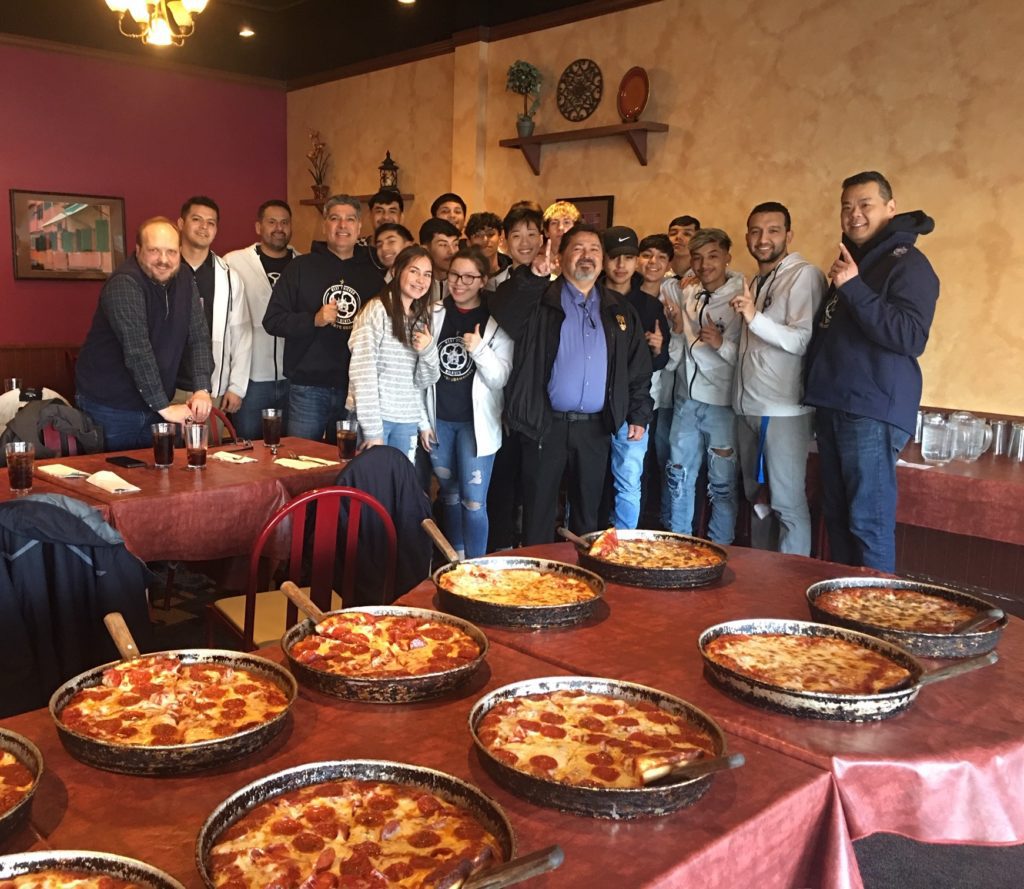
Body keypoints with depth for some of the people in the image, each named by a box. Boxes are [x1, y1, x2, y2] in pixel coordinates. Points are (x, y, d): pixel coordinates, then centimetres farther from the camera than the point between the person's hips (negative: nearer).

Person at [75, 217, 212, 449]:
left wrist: (202, 389, -15)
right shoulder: (123, 284, -19)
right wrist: (163, 406, -25)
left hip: (153, 406, 6)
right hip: (108, 408, -6)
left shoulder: (185, 281, 2)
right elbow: (138, 350, -25)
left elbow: (199, 337, -1)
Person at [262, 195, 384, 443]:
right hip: (308, 387, -2)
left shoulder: (372, 274, 11)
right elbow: (272, 320, -1)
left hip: (356, 387, 2)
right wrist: (313, 320, -15)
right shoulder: (301, 267, 3)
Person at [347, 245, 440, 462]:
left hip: (407, 422, 6)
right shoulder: (377, 310, -5)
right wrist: (372, 430, -18)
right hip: (375, 417, -6)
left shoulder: (421, 318, 15)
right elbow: (362, 369, -13)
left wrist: (428, 351, -7)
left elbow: (422, 382, 14)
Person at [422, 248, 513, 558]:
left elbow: (500, 379, -8)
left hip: (476, 422, -3)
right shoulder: (435, 314, 4)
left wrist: (480, 350, -24)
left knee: (473, 501, -5)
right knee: (449, 495, 14)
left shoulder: (497, 322, -4)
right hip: (439, 419, 3)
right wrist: (422, 420, 3)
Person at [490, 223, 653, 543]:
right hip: (546, 423, -3)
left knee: (588, 511, 15)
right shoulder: (541, 301, 0)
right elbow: (502, 309, -19)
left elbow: (638, 366, 13)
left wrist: (639, 414, 7)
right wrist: (532, 276, -33)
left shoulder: (618, 313, 12)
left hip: (595, 427, 4)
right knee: (539, 509, 5)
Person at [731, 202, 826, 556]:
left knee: (787, 503, -5)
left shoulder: (803, 275, -8)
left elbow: (804, 341, -17)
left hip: (783, 410, -8)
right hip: (748, 406, 8)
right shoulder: (756, 282, 18)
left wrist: (755, 318, -26)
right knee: (757, 498, 14)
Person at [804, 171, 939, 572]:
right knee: (838, 517, 11)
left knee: (869, 522, -8)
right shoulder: (850, 262, 20)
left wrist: (853, 289, -22)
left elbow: (911, 338, -19)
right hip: (833, 405, 8)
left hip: (873, 412, -8)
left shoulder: (908, 264, -6)